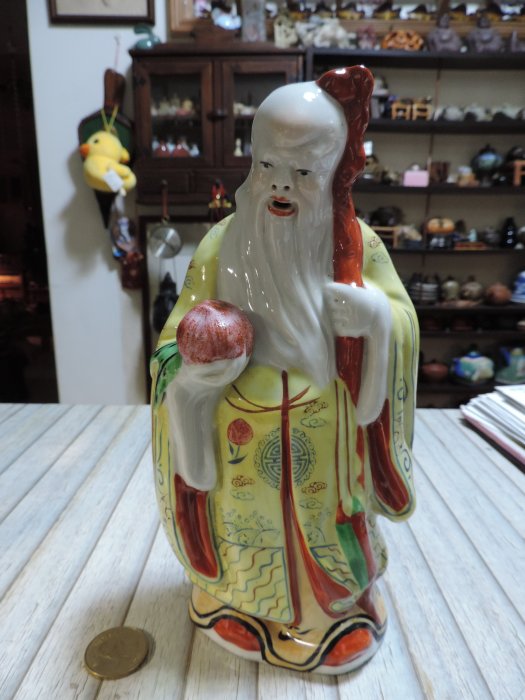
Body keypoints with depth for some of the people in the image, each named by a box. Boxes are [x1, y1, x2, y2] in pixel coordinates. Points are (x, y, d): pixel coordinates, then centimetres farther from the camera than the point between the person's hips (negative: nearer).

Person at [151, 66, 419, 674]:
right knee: (250, 523, 19)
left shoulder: (357, 243, -7)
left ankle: (335, 604, 54)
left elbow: (402, 321, -1)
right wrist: (193, 368, -27)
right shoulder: (222, 245, -9)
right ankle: (245, 606, 52)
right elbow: (180, 338, -4)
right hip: (244, 434, 0)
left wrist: (376, 315, -23)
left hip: (326, 434, 1)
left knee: (322, 523, 21)